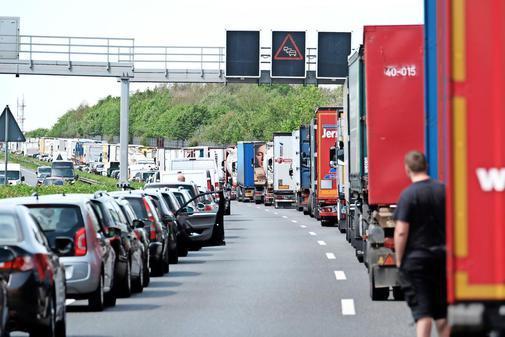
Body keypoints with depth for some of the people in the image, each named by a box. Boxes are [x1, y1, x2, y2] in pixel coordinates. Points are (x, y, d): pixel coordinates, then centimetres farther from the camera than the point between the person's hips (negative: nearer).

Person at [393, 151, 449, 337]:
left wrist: (399, 259, -5)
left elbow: (401, 232, -16)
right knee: (443, 313, 14)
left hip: (416, 259, -4)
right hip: (442, 257, 4)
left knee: (422, 311, -4)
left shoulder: (408, 194, -13)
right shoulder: (443, 189, 2)